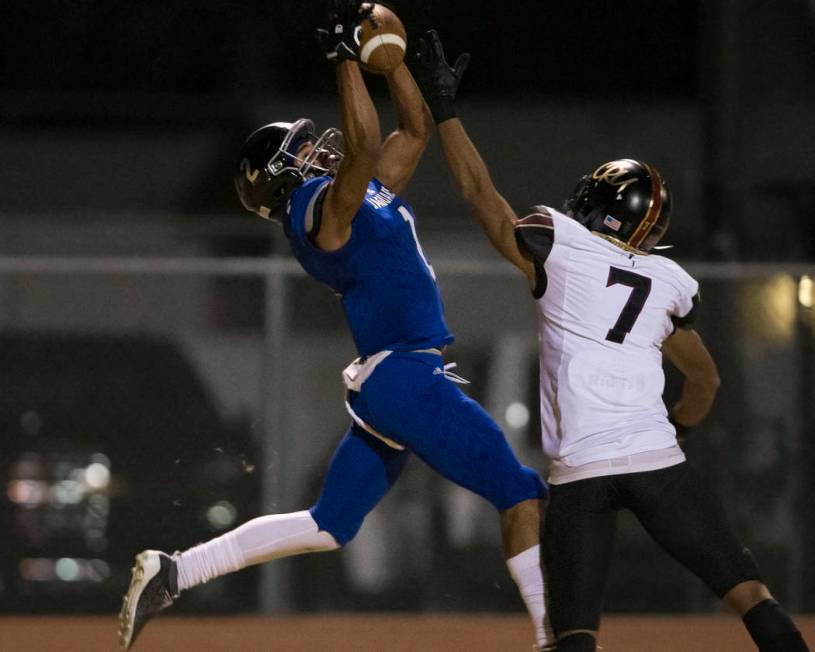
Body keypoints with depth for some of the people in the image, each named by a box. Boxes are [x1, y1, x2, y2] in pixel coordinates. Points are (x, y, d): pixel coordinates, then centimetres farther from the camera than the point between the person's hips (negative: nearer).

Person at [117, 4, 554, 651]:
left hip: (385, 384, 10)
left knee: (328, 526, 14)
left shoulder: (363, 193, 17)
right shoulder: (321, 205, -10)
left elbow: (417, 129, 24)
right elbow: (365, 146, -29)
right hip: (408, 378, -10)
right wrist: (346, 56, -24)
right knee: (521, 492, -8)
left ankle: (171, 572, 11)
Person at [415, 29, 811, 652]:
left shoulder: (561, 245, 5)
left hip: (577, 470, -2)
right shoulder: (669, 282, 16)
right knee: (748, 590, 1)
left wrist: (445, 110, 21)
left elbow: (480, 191, 12)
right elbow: (705, 379, 27)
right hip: (656, 459, 2)